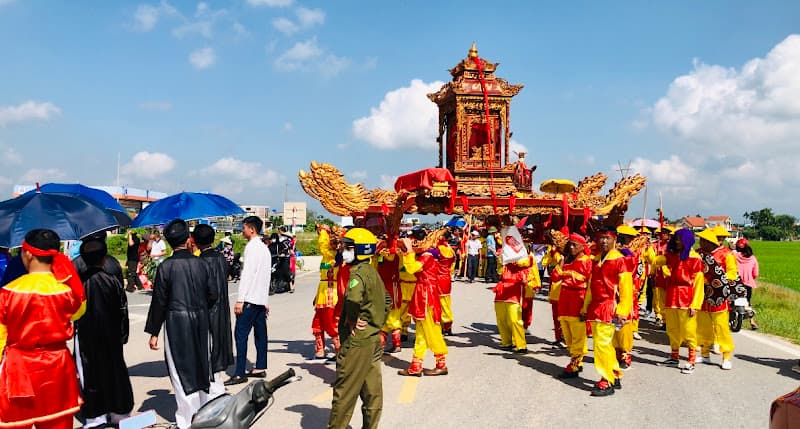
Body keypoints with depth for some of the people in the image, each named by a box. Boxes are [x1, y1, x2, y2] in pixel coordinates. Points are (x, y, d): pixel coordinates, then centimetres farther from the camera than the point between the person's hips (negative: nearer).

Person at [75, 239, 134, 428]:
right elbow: (123, 311, -1)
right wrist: (123, 334, 9)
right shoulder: (113, 281, -6)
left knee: (88, 373, 7)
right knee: (114, 370, 11)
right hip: (111, 336, 2)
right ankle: (119, 412, 20)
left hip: (86, 336, -2)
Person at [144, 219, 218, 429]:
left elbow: (159, 301, -8)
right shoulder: (201, 264, 0)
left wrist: (153, 332, -1)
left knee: (181, 371, 5)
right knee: (201, 365, 16)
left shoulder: (166, 266, -10)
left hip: (176, 322, -4)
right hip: (200, 321, 4)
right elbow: (213, 295, 5)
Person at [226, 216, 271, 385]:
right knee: (260, 334, 11)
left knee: (241, 334, -8)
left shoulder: (252, 247, -11)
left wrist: (240, 299, -17)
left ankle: (239, 374, -8)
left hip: (250, 299, -9)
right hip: (261, 299, 9)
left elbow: (247, 274, -17)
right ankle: (260, 368, 17)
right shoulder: (264, 248, 16)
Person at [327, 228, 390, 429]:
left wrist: (351, 320, -22)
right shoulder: (373, 272, 11)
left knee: (344, 392, 4)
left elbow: (352, 298, -38)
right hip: (374, 339, 9)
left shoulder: (358, 272, -17)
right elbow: (386, 300, 23)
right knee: (372, 392, 14)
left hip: (356, 340, -9)